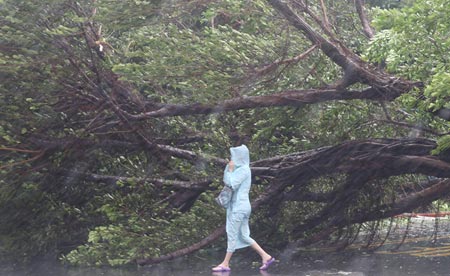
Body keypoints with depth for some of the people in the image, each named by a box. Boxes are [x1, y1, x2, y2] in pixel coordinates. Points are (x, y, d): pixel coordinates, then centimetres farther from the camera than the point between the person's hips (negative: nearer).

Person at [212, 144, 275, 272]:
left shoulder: (243, 170, -13)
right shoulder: (241, 169, 15)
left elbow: (232, 185, -18)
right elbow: (226, 181, 19)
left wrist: (231, 169, -9)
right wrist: (229, 168, 7)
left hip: (239, 207, -10)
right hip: (238, 206, 10)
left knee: (232, 235, -3)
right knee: (243, 236, 10)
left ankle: (225, 264, 2)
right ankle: (266, 257, 11)